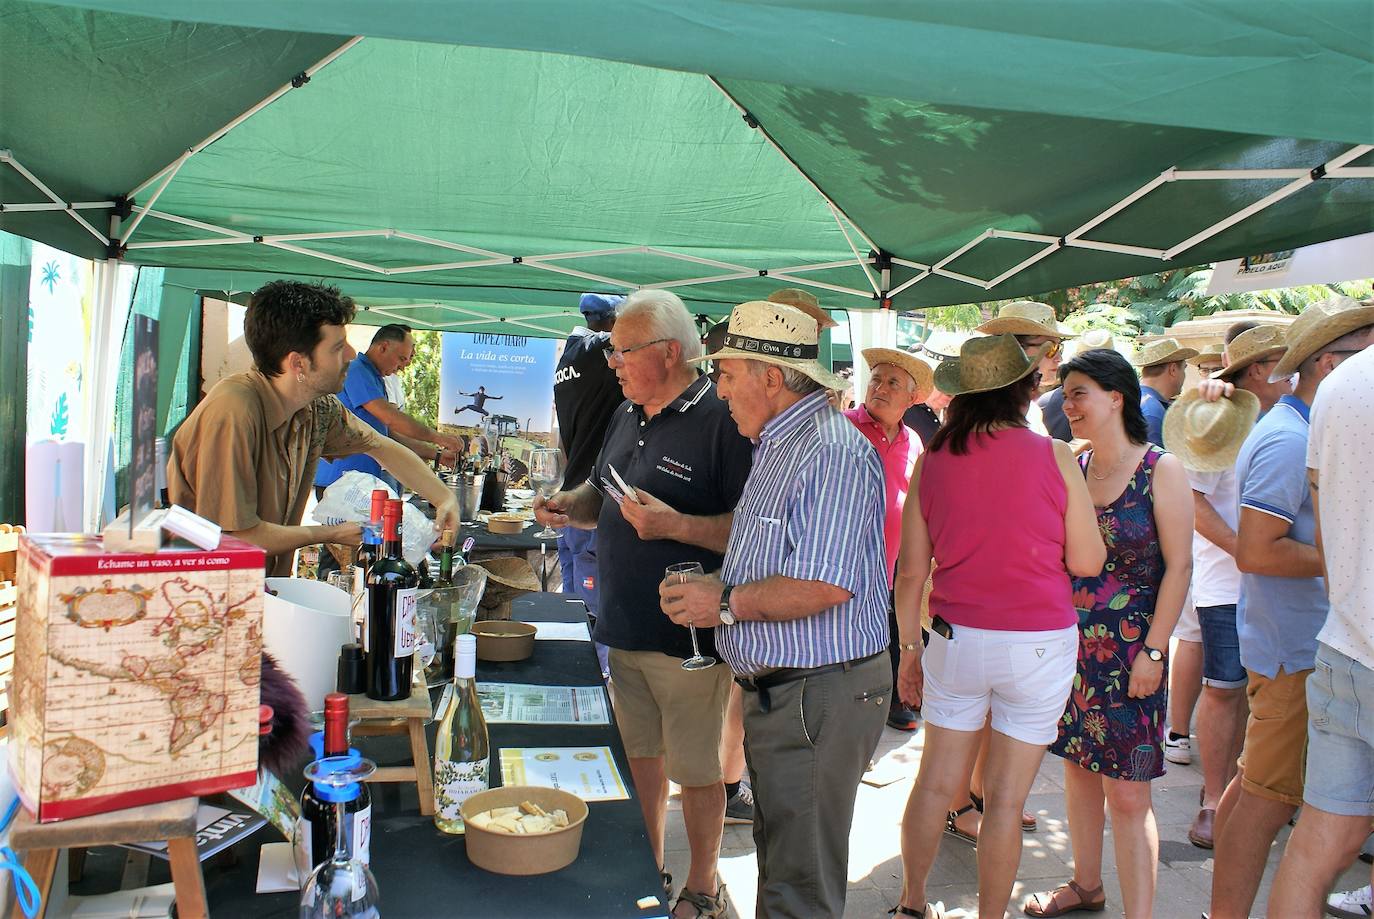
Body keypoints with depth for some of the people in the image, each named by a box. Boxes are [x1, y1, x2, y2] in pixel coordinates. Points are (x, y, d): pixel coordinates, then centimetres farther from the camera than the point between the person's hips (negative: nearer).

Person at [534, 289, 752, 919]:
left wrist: (676, 525, -27)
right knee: (640, 755, 20)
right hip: (624, 629, 8)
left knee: (694, 769, 8)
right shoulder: (627, 416, 11)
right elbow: (600, 494, 23)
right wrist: (570, 507, 2)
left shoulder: (721, 420, -16)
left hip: (687, 635, -8)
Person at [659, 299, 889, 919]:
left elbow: (824, 586, -28)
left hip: (818, 697, -10)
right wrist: (712, 587, 7)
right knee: (778, 861, 24)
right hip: (776, 692, 10)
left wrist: (727, 604, -17)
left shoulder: (832, 451, -20)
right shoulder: (776, 448, 14)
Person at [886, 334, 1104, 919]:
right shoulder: (1054, 457, -9)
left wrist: (910, 649, 12)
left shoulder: (932, 461, -2)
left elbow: (911, 571, 1)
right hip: (1038, 645, -2)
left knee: (937, 783, 15)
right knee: (1006, 798, 8)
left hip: (955, 639, 3)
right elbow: (1088, 562, -3)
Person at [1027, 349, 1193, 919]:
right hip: (1072, 644, 5)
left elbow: (1179, 566, -8)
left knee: (1126, 792, -3)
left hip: (1129, 651, -5)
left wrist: (1153, 651, -12)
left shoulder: (1161, 470, -6)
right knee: (1078, 768, 15)